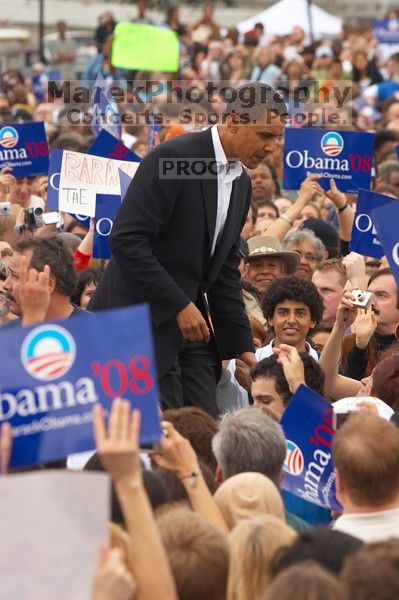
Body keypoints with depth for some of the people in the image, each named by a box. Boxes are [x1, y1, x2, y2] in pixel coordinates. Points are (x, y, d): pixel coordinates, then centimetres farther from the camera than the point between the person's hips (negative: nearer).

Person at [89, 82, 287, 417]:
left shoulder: (241, 184, 11)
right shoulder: (172, 158, -15)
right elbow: (127, 240, -21)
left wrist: (243, 345, 12)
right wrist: (179, 305, -19)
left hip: (191, 321, 8)